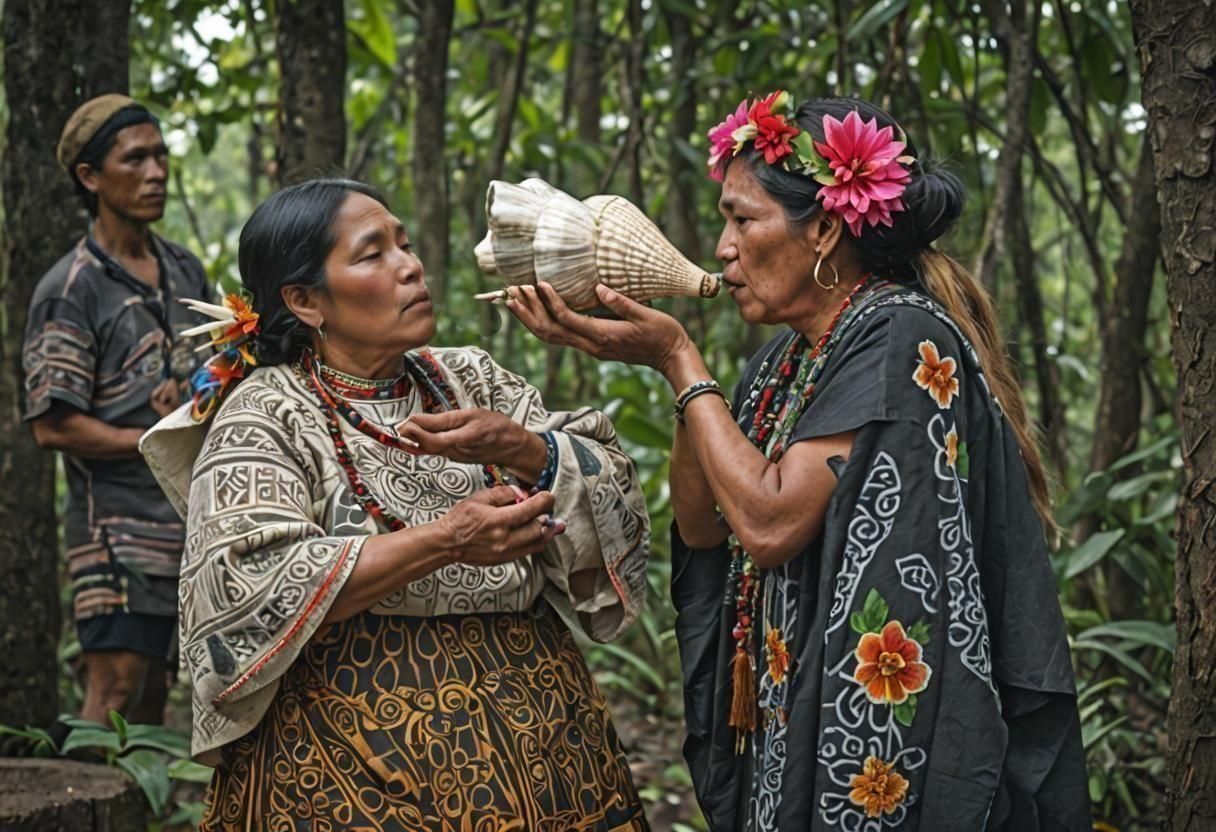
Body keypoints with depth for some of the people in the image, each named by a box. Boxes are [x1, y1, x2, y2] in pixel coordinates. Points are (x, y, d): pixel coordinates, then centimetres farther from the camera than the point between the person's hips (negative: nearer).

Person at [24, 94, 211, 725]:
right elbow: (53, 426, -13)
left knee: (156, 693, 11)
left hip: (193, 523, 6)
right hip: (119, 524, -6)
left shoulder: (186, 271, 12)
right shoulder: (69, 291, -8)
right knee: (117, 686, -8)